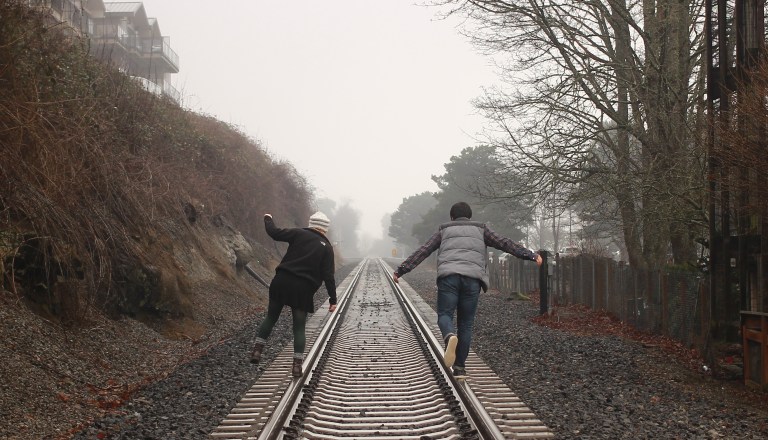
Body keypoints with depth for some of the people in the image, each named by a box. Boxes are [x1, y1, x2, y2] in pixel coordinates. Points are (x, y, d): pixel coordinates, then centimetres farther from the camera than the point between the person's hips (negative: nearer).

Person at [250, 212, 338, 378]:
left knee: (271, 317, 17)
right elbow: (328, 276, -2)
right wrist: (332, 299, 0)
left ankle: (257, 350, 12)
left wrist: (268, 219, 20)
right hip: (303, 289, -1)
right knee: (299, 327, 9)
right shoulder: (327, 248, 3)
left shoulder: (299, 233, 3)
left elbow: (275, 233, 0)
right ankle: (297, 364, 4)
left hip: (282, 282, 1)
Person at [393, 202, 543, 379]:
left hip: (449, 276, -1)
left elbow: (423, 251, 18)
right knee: (465, 323, 7)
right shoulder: (480, 229, 24)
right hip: (473, 278, 1)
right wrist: (530, 255, 13)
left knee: (444, 315, 3)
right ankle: (459, 368, 6)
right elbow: (505, 243, 15)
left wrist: (402, 269, 20)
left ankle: (450, 336, -31)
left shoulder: (444, 230, 24)